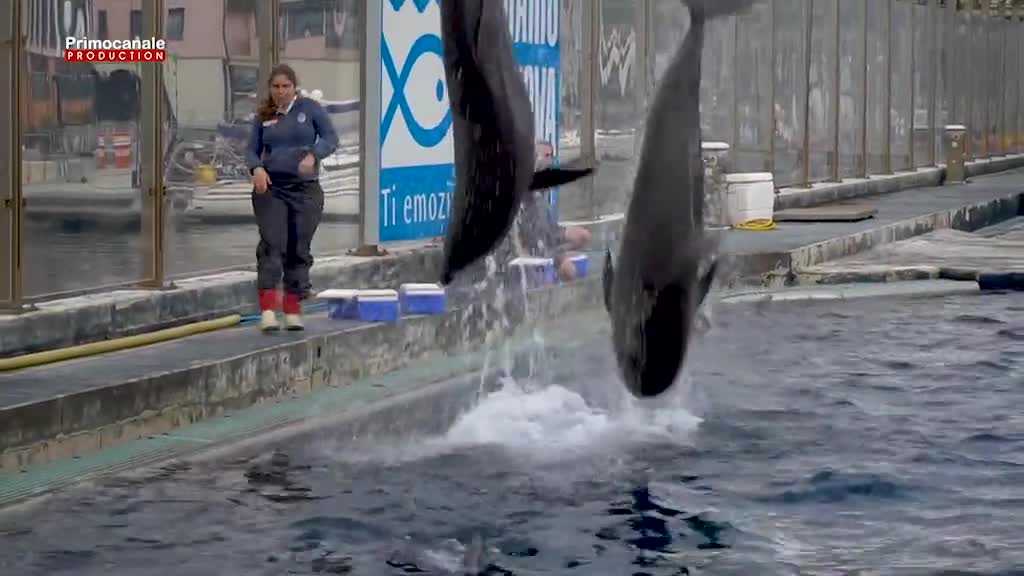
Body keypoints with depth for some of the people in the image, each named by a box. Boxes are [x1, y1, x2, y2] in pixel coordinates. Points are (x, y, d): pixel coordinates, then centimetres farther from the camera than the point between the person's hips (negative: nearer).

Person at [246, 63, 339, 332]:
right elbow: (252, 149, 8)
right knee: (271, 245, -12)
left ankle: (293, 311, 14)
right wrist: (256, 168, -14)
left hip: (305, 189, 0)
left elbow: (331, 138, -4)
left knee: (298, 249, 4)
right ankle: (267, 310, -20)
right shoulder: (263, 116, 8)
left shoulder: (309, 108, 2)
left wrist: (313, 155, -24)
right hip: (270, 188, 0)